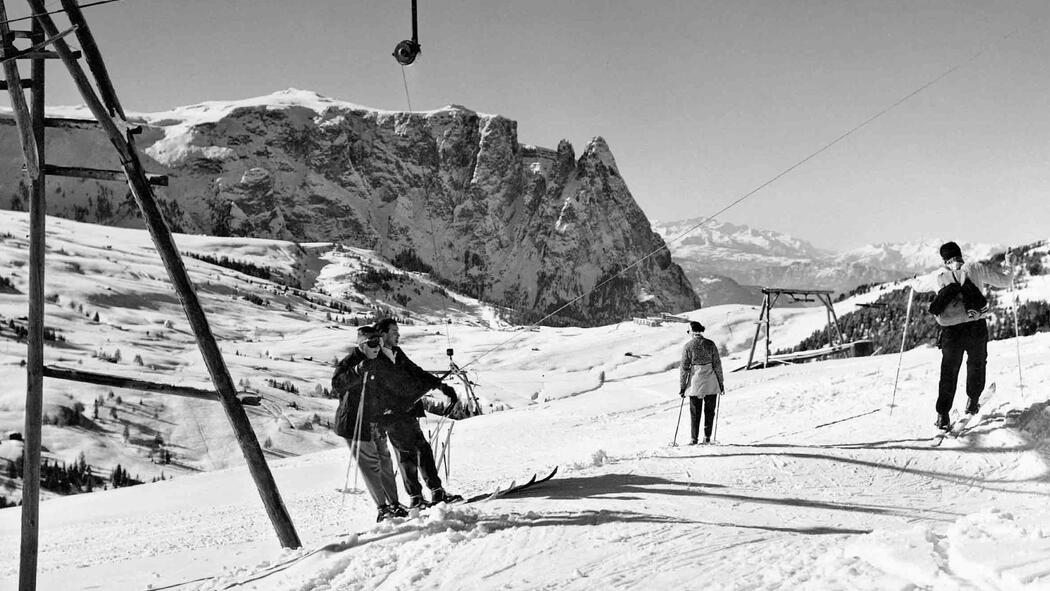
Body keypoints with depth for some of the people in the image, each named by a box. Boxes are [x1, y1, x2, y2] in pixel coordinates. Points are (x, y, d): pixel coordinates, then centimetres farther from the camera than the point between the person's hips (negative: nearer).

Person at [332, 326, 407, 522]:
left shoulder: (376, 363, 12)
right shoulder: (349, 362, -13)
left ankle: (394, 503, 20)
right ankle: (382, 508, -3)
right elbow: (337, 385, -30)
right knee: (371, 465, -7)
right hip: (355, 423, -8)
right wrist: (357, 372, -41)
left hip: (375, 423, 8)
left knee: (385, 461, 11)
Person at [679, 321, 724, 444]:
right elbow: (717, 364, -2)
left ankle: (694, 438, 10)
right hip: (711, 383, 1)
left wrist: (683, 386, 3)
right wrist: (721, 382, 6)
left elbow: (684, 368, -4)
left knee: (695, 412, 10)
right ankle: (707, 437, 10)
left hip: (695, 383, -1)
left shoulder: (687, 346, -5)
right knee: (709, 410, 13)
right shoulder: (710, 344, -3)